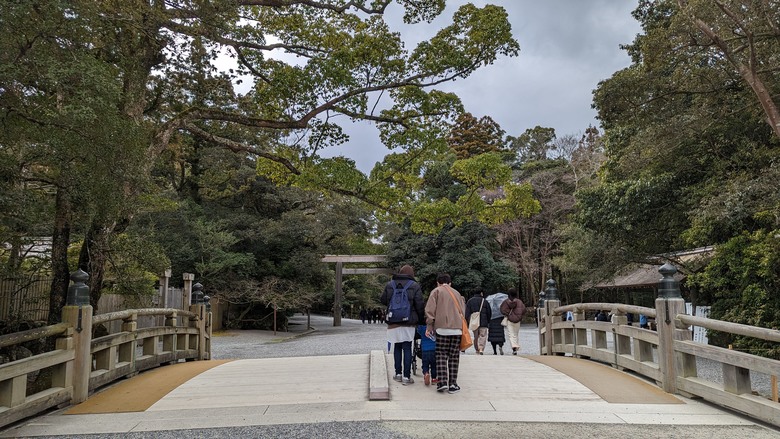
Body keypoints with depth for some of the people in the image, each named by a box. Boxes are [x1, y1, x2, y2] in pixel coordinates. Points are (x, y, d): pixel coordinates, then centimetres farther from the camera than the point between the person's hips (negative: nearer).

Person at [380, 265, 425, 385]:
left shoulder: (390, 285, 5)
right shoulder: (415, 286, -4)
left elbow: (383, 300, 15)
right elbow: (420, 306, -5)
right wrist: (421, 319, 7)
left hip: (393, 322, 3)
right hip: (408, 322, -3)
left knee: (397, 347, 14)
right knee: (407, 348, 1)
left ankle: (398, 374, 19)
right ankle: (406, 376, 0)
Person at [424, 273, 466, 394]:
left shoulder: (436, 291, 8)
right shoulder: (457, 293, 22)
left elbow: (430, 310, -3)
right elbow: (462, 310, 21)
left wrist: (429, 327, 0)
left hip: (442, 328, -3)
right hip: (457, 328, 3)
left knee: (441, 355, 4)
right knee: (454, 356, 8)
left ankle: (442, 382, -6)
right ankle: (452, 384, 6)